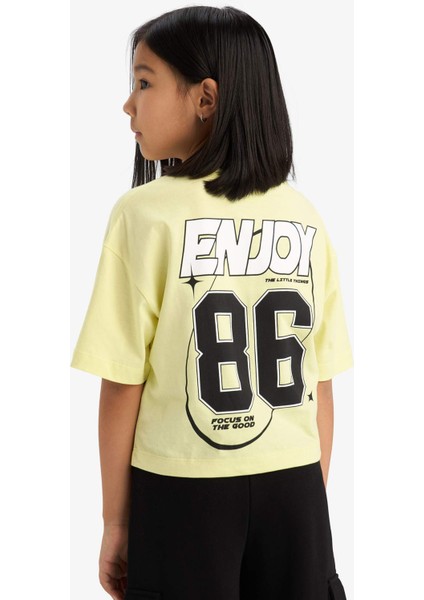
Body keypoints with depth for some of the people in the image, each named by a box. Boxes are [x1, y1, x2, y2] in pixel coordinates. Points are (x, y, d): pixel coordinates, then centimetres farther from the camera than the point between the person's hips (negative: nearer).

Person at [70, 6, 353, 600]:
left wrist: (116, 521, 1)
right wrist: (312, 502, 13)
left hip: (182, 496, -3)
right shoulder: (304, 218, -1)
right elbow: (322, 386, 2)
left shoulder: (146, 212, -12)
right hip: (294, 489, 3)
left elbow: (122, 386, -10)